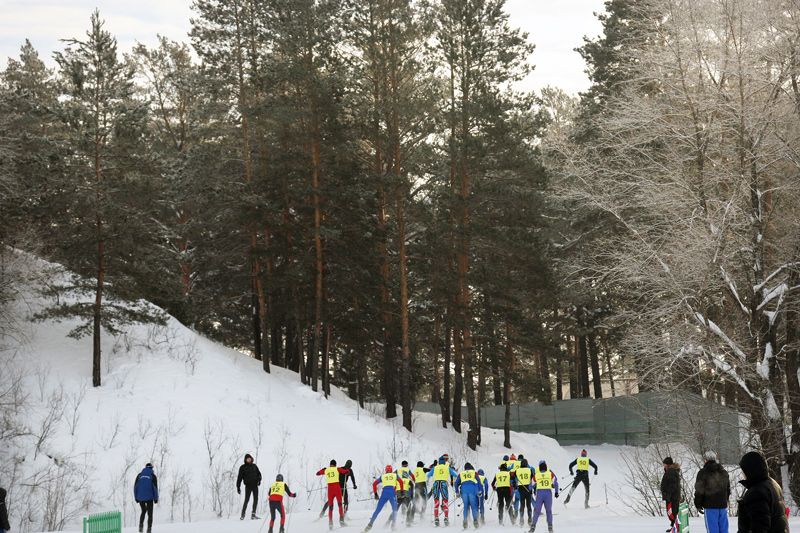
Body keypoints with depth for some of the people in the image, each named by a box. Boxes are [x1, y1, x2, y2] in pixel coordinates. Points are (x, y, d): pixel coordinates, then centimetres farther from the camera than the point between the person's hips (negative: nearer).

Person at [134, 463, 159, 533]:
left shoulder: (139, 475, 6)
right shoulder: (153, 476, -1)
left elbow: (135, 486, 5)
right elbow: (155, 488, -6)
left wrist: (136, 497, 11)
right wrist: (156, 498, 1)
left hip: (140, 498, 3)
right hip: (149, 498, -3)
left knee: (143, 511, 25)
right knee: (150, 514, 8)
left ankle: (141, 525, 5)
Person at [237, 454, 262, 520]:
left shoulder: (254, 466, 10)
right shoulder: (243, 467, 0)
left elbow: (259, 473, 19)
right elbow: (239, 478, 1)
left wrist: (259, 479, -2)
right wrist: (238, 487, -2)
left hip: (255, 485, 4)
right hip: (248, 486, -4)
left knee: (256, 499, -2)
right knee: (246, 500, -5)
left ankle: (253, 514, 0)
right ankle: (242, 515, 2)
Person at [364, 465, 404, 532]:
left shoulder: (382, 476, 24)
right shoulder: (395, 475, 21)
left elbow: (374, 484, 16)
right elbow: (401, 481, 3)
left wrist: (375, 494, 20)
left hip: (384, 493, 1)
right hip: (392, 493, -1)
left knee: (377, 510, 6)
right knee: (394, 510, 7)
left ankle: (370, 524, -1)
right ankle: (393, 524, -12)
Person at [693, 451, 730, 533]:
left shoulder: (703, 473, -8)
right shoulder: (724, 472, 13)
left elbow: (699, 491, -7)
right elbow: (728, 489, 22)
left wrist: (698, 505, 2)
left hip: (710, 506, -6)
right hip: (723, 505, 6)